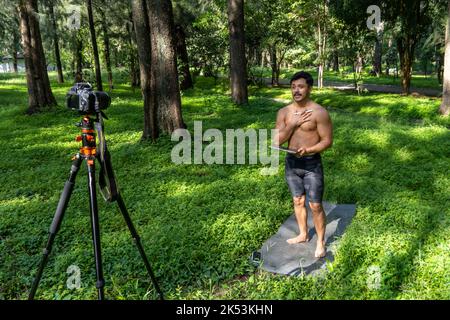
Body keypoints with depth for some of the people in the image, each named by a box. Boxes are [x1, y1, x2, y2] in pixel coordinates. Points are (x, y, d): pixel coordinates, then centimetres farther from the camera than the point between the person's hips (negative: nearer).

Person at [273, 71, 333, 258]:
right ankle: (303, 235, 38)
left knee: (315, 206, 2)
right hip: (291, 162, 5)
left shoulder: (319, 112, -12)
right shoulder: (284, 112, 1)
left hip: (312, 164, -5)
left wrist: (308, 150, -28)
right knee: (298, 201, 18)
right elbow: (277, 141, -4)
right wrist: (293, 124, -16)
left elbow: (327, 141, -11)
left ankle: (321, 243, 22)